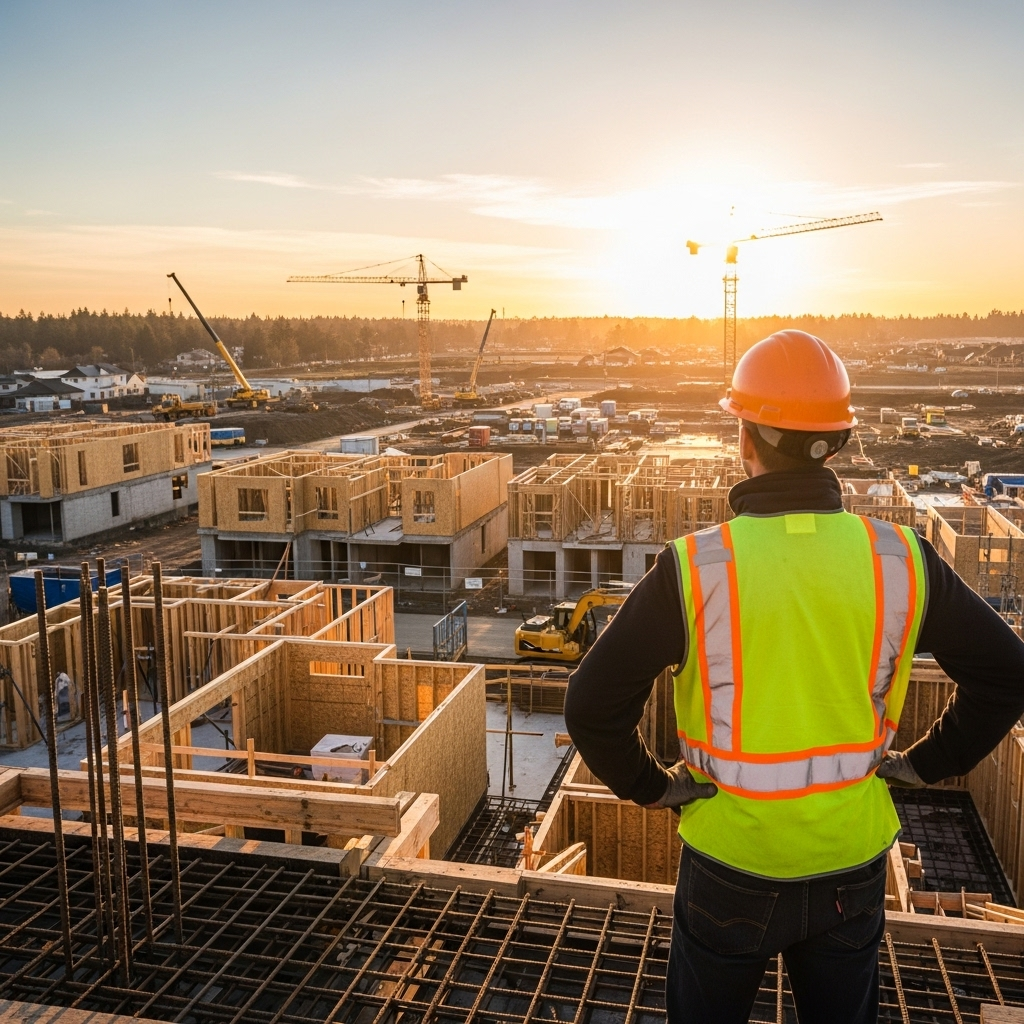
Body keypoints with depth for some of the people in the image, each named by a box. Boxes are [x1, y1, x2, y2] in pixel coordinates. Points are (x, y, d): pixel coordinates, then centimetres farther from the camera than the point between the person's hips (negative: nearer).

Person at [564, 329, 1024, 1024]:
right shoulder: (900, 559, -12)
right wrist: (930, 762, 6)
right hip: (853, 860, 3)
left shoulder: (695, 568, -21)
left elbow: (594, 705, -20)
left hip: (731, 856, -2)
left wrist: (648, 785, -4)